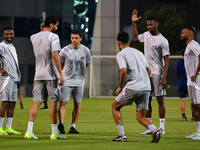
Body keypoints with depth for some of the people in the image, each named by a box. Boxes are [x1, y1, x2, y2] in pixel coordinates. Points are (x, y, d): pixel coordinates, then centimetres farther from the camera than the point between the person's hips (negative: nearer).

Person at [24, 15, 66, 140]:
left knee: (36, 102, 4)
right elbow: (55, 55, -17)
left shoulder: (34, 37, 9)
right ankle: (54, 133, 3)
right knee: (53, 103, 1)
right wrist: (61, 74, -15)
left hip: (38, 75, 5)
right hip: (51, 75, -5)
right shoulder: (53, 36, -9)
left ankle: (29, 131, -4)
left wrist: (43, 29, 25)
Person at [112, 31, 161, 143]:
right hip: (146, 88, 6)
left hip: (133, 87, -6)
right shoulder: (138, 52, 22)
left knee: (115, 107, 16)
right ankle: (155, 130, -18)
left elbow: (124, 71, -14)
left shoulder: (121, 54, 0)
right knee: (141, 117, 11)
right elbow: (149, 70, 22)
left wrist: (120, 87, -2)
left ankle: (122, 135, 7)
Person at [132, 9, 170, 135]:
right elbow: (135, 37, 32)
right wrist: (134, 23, 23)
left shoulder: (163, 41, -11)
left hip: (157, 73, -6)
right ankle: (149, 127, 10)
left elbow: (166, 60, -12)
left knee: (160, 99, -4)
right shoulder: (146, 35, 9)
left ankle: (162, 127, 0)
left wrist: (164, 78, -18)